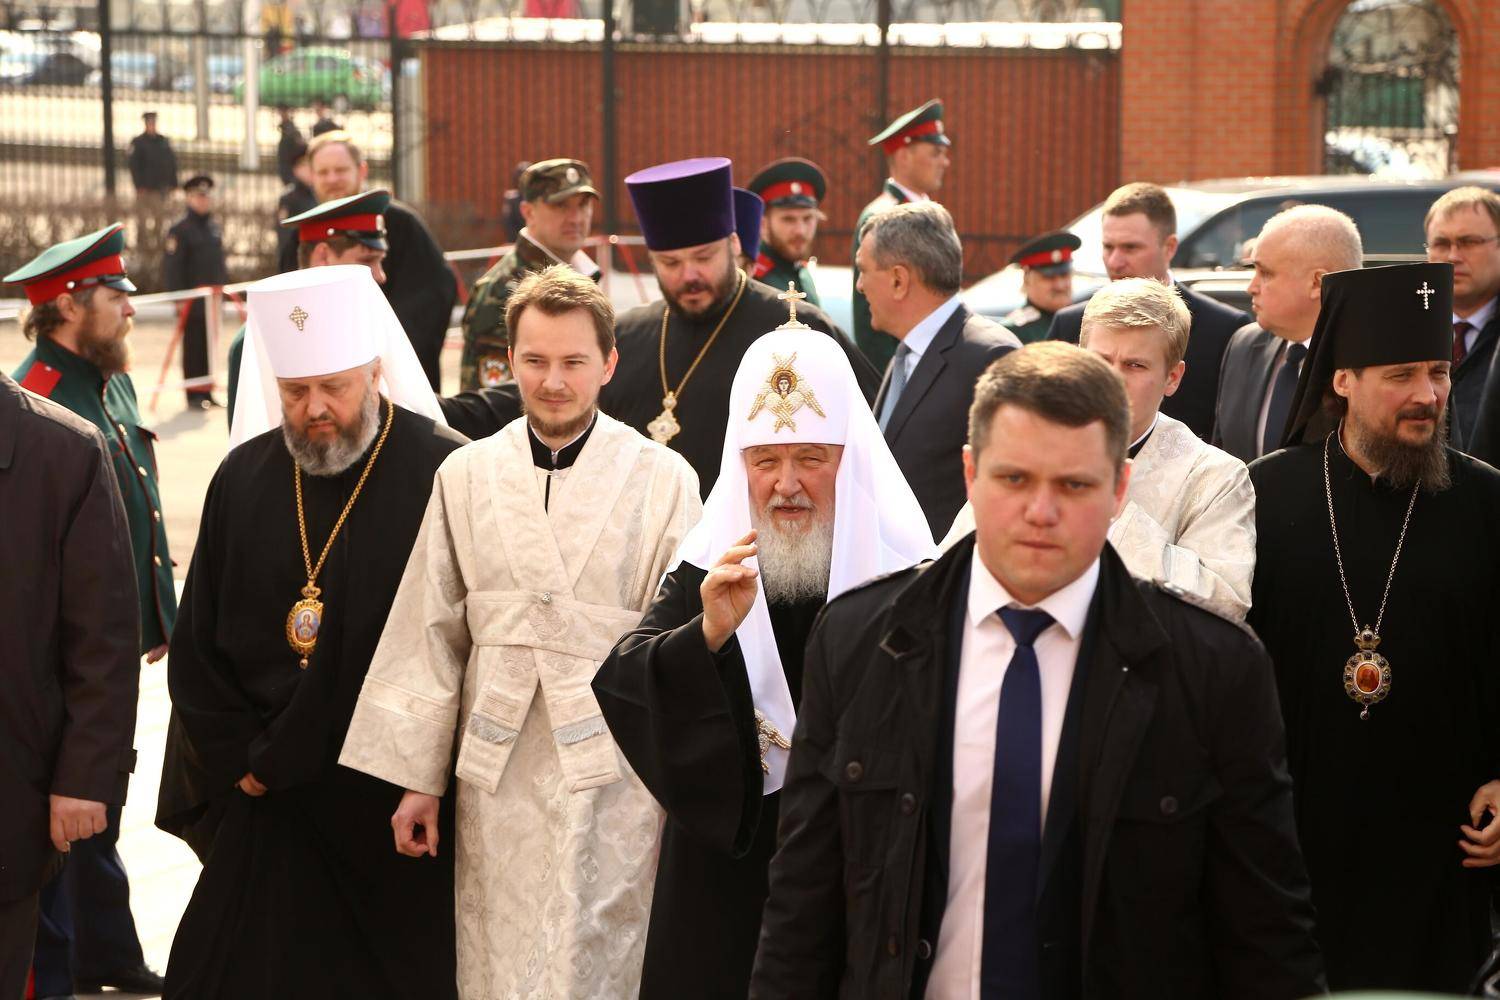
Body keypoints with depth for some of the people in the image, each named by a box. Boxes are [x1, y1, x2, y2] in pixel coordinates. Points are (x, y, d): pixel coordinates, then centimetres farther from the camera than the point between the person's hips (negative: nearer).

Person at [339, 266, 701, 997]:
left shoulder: (663, 481, -2)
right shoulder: (466, 476, 5)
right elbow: (429, 634, 8)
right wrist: (417, 778, 8)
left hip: (613, 777, -2)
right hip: (496, 778, 3)